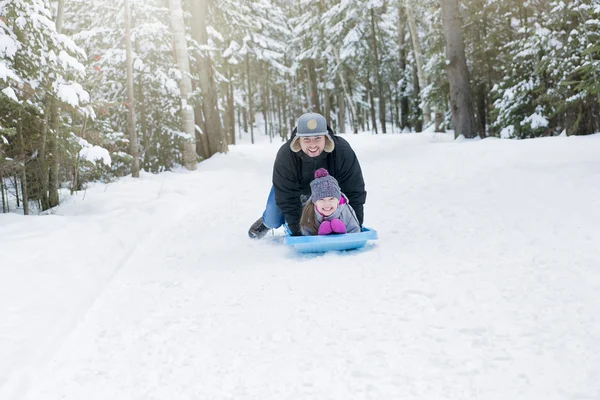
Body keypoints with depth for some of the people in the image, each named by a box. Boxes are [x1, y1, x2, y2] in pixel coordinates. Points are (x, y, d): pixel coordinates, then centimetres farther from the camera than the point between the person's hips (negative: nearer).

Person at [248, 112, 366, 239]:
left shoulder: (343, 152, -40)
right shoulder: (285, 156, -39)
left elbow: (354, 191, -32)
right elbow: (287, 198, -31)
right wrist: (297, 231, -32)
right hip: (294, 187, -1)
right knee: (273, 222, -1)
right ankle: (266, 222, 37)